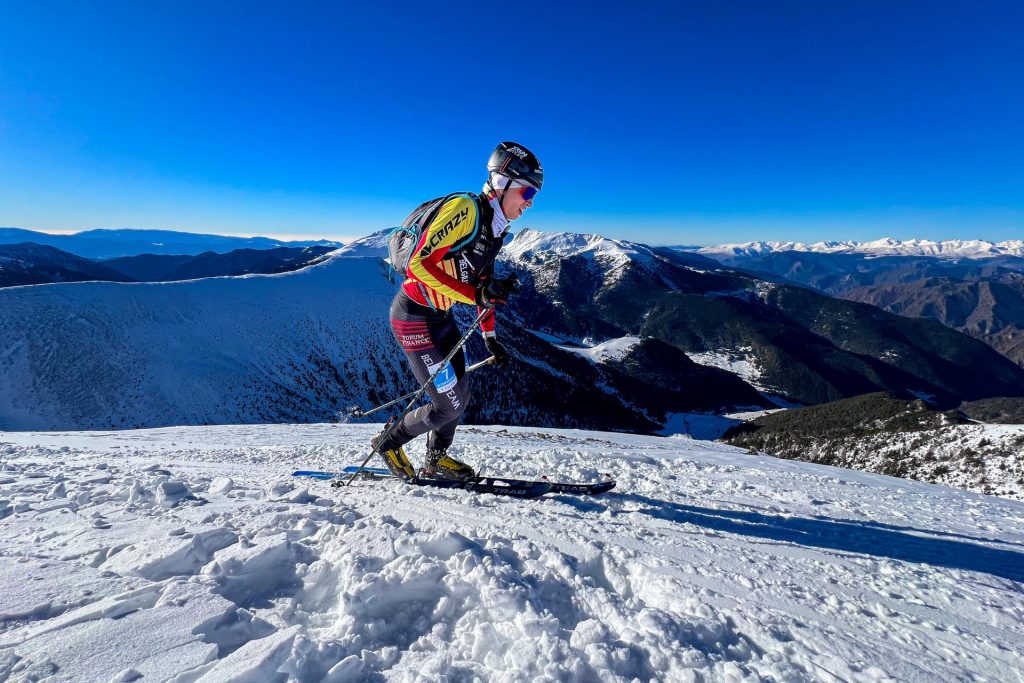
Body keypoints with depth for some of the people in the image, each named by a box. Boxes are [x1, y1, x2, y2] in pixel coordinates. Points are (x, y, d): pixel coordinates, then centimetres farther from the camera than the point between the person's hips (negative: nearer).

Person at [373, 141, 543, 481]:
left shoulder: (495, 228, 8)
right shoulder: (465, 208, -21)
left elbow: (482, 283, 17)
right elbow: (419, 265, -28)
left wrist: (489, 337, 18)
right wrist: (476, 293, -32)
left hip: (442, 317, 9)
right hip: (415, 316, -9)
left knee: (460, 393, 15)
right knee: (449, 405, -3)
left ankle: (437, 460, 36)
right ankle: (389, 442, 22)